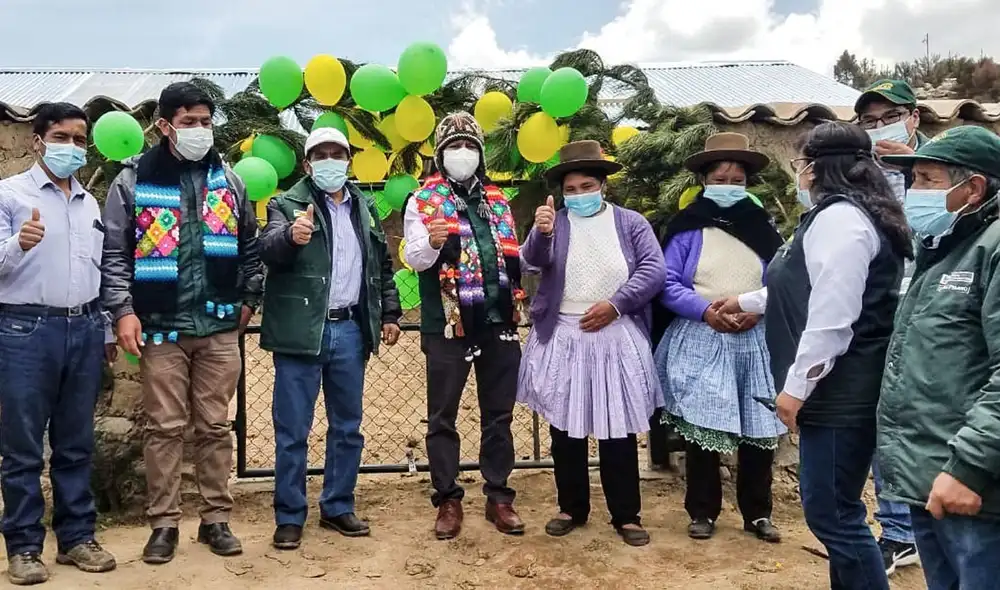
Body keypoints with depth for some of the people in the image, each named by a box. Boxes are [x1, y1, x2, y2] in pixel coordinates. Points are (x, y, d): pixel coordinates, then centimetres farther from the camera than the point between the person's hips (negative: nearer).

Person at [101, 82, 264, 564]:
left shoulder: (227, 179, 10)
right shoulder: (133, 180, 2)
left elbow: (249, 245, 16)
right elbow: (114, 253, 0)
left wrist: (249, 298, 10)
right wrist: (123, 309, -10)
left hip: (220, 328, 2)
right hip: (160, 327, -2)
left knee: (215, 426, 8)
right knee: (165, 428, 4)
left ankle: (216, 518, 19)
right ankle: (163, 524, 16)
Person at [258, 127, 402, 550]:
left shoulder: (365, 208, 14)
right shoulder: (288, 205, -1)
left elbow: (383, 265, 20)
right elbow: (267, 248, -21)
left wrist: (390, 313, 13)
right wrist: (291, 236, -42)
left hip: (350, 330, 5)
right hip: (301, 331, -4)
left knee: (348, 427, 12)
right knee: (292, 431, 2)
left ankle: (338, 508, 26)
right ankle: (289, 517, 15)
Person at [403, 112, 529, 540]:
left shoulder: (497, 200, 15)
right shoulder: (423, 199, 1)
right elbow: (413, 259, -10)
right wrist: (431, 242, -31)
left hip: (499, 322, 4)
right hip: (448, 324, -4)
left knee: (498, 414, 10)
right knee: (442, 417, 4)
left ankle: (499, 497, 20)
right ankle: (448, 500, 15)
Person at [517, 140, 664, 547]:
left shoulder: (631, 223, 5)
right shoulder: (553, 223, 4)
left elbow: (654, 270, -5)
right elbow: (534, 259, -14)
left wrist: (615, 304, -15)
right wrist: (541, 233, -36)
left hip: (617, 338, -1)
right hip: (561, 338, 1)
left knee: (618, 430, 5)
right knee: (565, 429, 9)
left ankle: (626, 515, 17)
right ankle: (572, 509, 24)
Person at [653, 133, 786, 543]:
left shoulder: (761, 226, 10)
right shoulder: (687, 227, 1)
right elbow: (667, 284, -3)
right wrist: (706, 311, -16)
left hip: (754, 341, 2)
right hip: (699, 340, -2)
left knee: (759, 430, 5)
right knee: (701, 429, 1)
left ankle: (757, 513, 20)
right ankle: (702, 512, 16)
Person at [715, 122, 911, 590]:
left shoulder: (838, 218, -16)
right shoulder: (839, 215, 18)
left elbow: (832, 316, -23)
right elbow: (808, 292, 31)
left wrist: (797, 385, -18)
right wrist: (745, 302, 38)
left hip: (840, 392, -11)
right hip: (840, 389, 11)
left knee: (832, 512, -5)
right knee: (833, 508, 16)